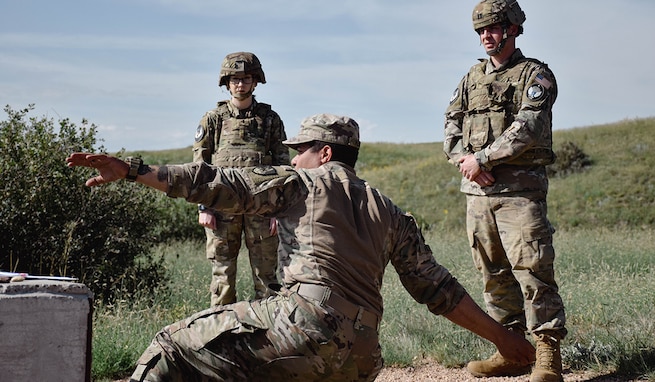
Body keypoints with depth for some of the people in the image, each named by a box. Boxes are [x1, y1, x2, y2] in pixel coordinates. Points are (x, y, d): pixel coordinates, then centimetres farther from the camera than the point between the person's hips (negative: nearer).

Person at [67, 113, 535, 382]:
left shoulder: (299, 183, 11)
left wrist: (131, 170, 5)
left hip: (305, 321, -7)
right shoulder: (392, 214, 24)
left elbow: (214, 183, 4)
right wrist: (502, 336, 29)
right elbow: (438, 288, 21)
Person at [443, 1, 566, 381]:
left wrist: (481, 158, -14)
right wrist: (465, 159, -7)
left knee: (531, 269, -10)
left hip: (520, 189, -6)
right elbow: (452, 127, 12)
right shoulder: (472, 78, 18)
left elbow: (527, 129, -13)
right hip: (477, 189, 6)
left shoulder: (535, 75, 0)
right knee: (494, 274, 8)